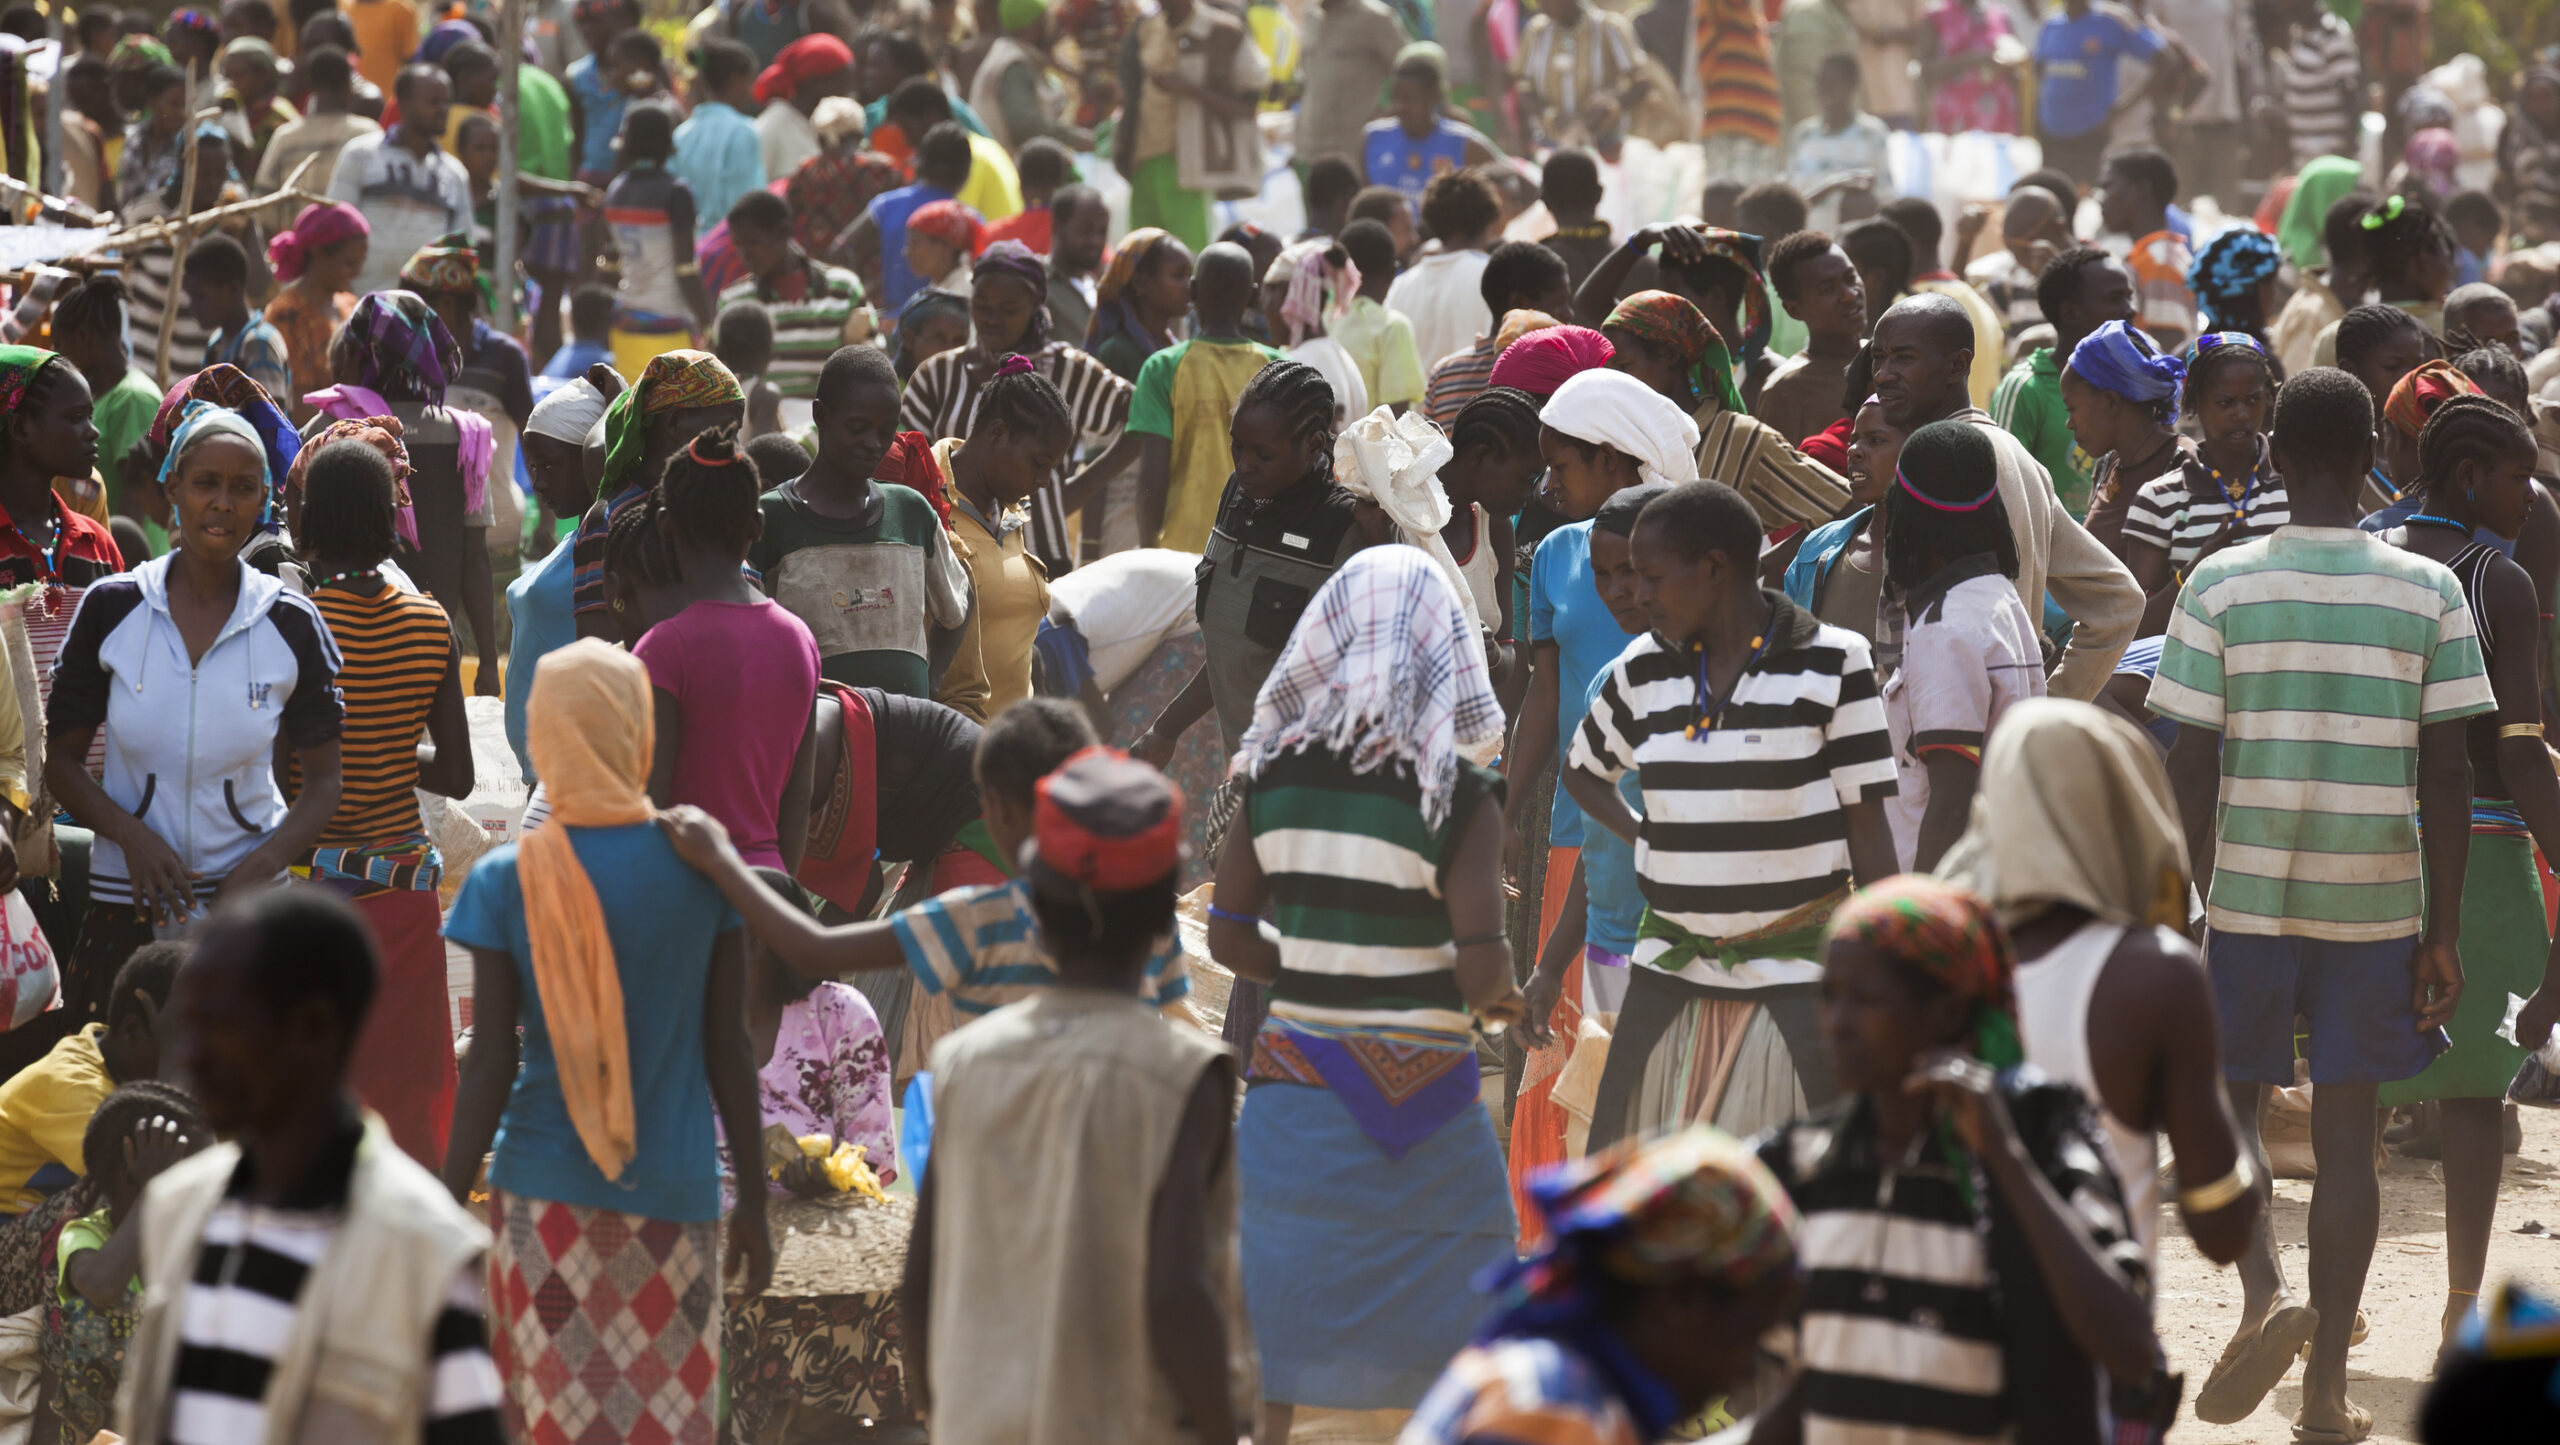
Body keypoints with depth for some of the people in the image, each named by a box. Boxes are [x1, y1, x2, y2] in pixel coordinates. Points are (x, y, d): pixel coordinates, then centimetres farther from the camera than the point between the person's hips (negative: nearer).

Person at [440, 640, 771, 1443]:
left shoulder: (507, 884, -7)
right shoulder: (699, 867, -3)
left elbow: (490, 1069, -7)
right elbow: (728, 1049, 1)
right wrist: (755, 1200, 10)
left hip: (546, 1194, -1)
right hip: (675, 1195, 1)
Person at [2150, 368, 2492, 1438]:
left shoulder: (2220, 586, -6)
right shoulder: (2430, 592, -3)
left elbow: (2189, 768, -6)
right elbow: (2447, 777, -3)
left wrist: (2202, 905, 4)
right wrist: (2443, 934, 3)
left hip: (2249, 895, -1)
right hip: (2378, 902, 1)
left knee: (2232, 1106, 13)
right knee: (2346, 1133, 9)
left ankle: (2264, 1296, -13)